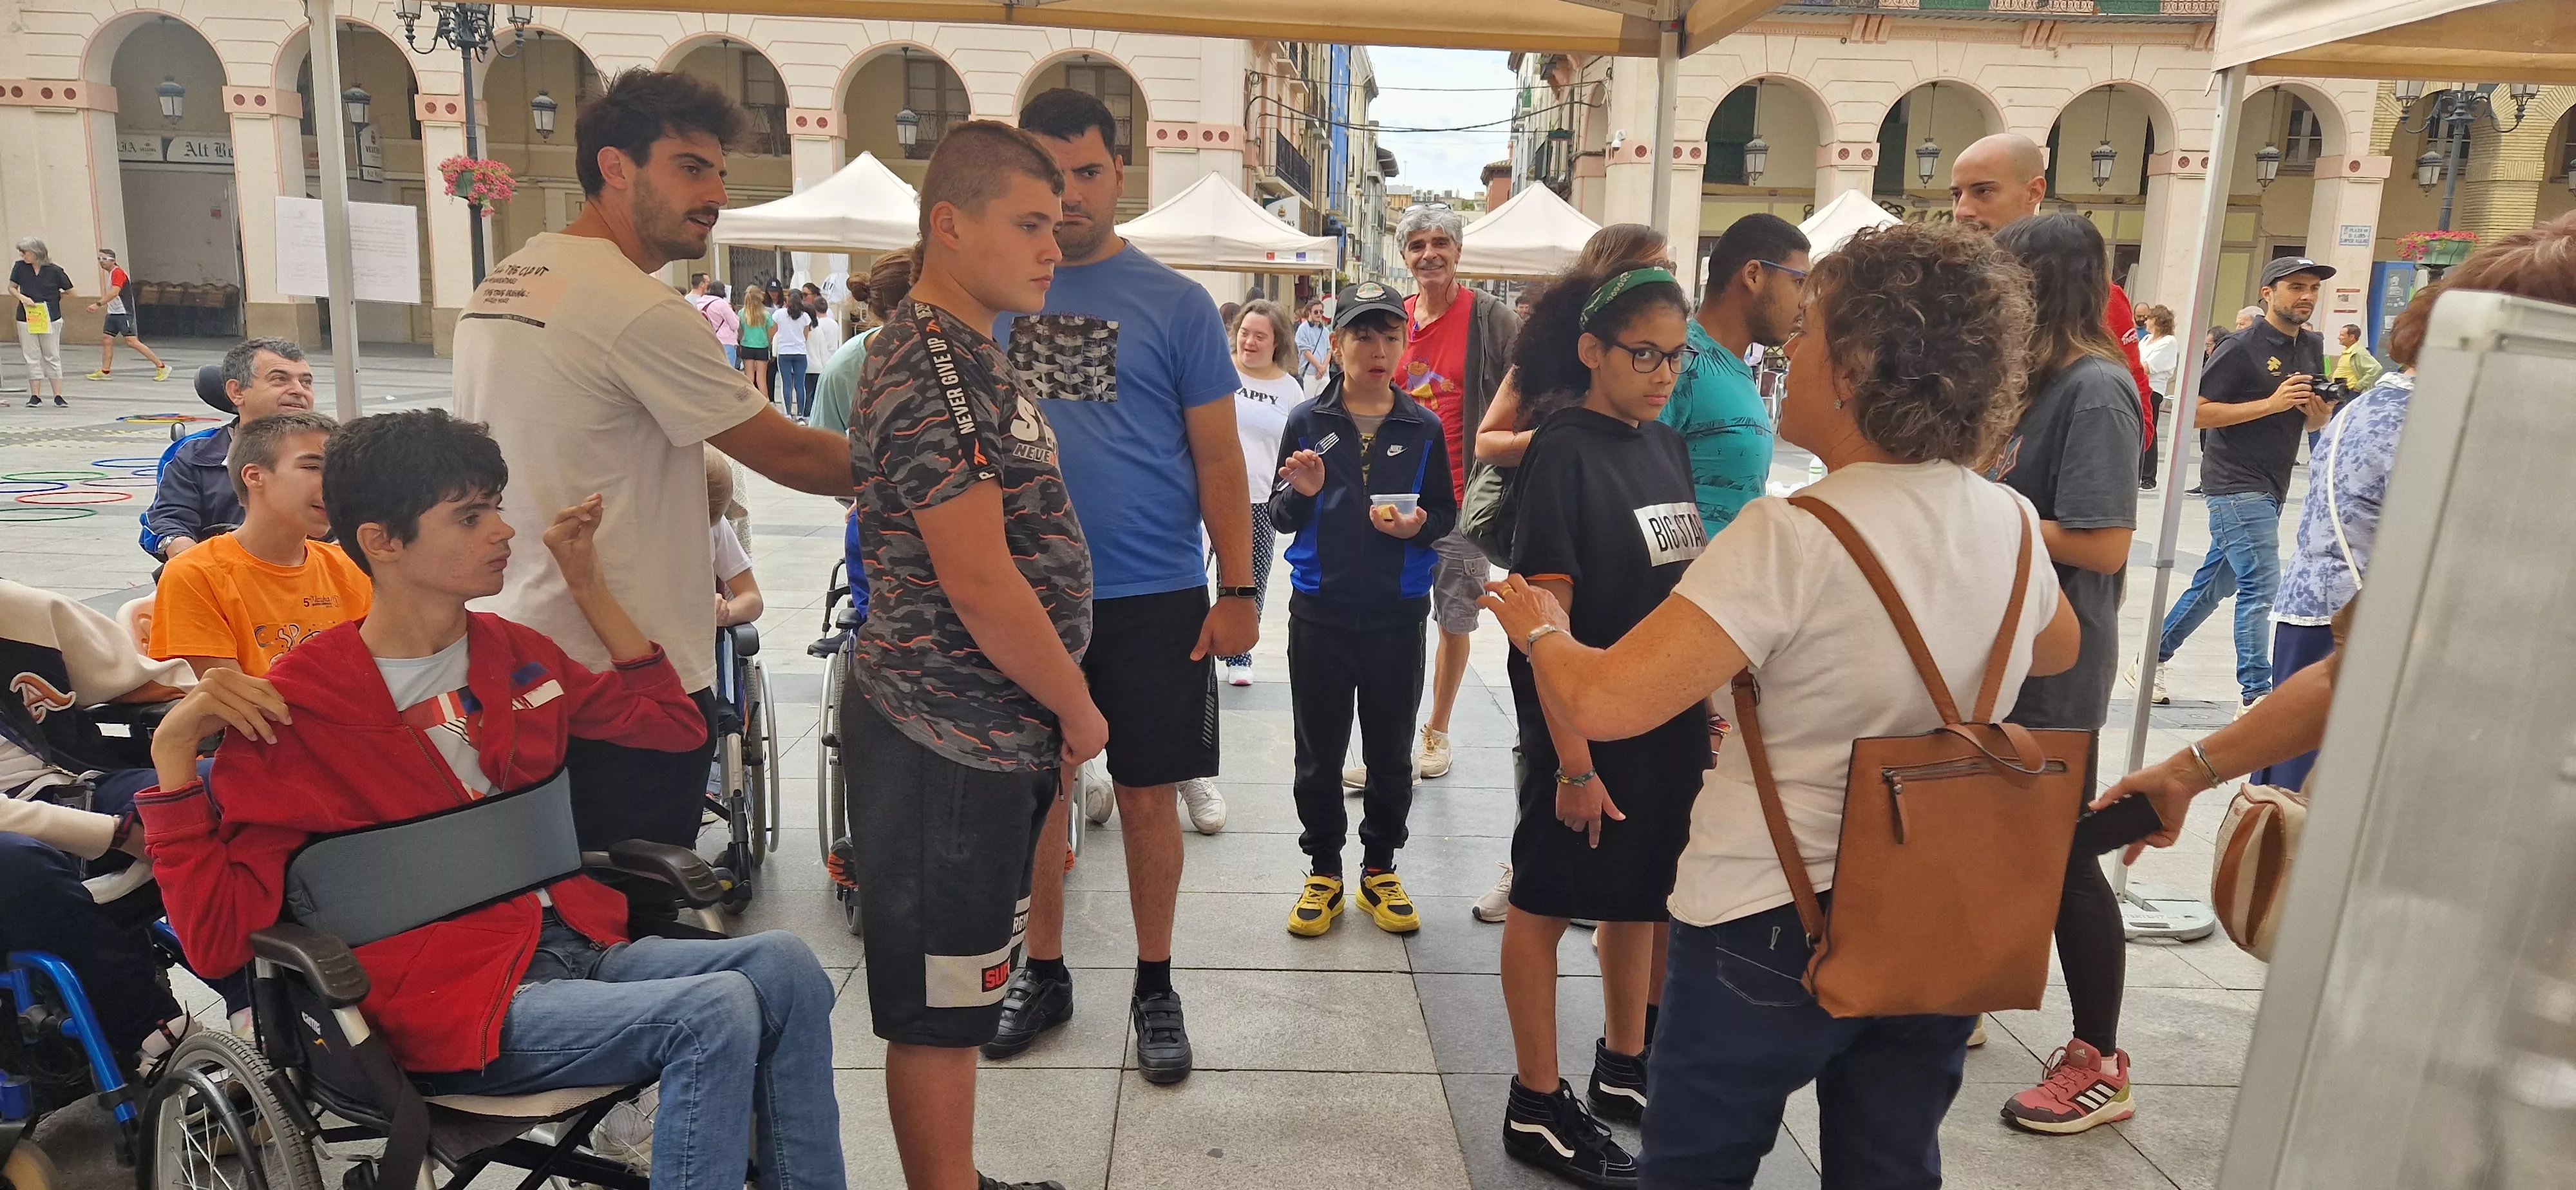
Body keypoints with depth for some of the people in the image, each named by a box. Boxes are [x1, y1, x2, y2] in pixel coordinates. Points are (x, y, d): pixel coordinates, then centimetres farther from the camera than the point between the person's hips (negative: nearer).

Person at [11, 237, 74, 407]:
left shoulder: (55, 271, -8)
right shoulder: (20, 267, 0)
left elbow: (70, 293, 2)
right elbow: (12, 288, 9)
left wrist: (51, 300, 2)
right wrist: (22, 298, -9)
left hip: (50, 319, -2)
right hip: (26, 318, 2)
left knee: (52, 357, 4)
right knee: (32, 358, 6)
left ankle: (58, 396, 7)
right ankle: (35, 396, 10)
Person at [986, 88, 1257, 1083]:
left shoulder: (1174, 303, -2)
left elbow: (1218, 457, -2)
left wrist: (1238, 590, -7)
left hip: (1152, 597, -2)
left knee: (1146, 795, 6)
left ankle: (1155, 985, 24)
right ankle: (1044, 971, 30)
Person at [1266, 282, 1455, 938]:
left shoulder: (1424, 428, 1)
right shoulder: (1307, 421, -1)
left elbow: (1446, 513, 6)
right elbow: (1278, 515, 3)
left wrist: (1417, 523, -15)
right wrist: (1302, 493, -19)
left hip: (1397, 615, 1)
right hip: (1320, 612, 0)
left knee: (1391, 753, 11)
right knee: (1319, 753, 9)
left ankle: (1381, 870, 28)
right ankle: (1323, 871, 25)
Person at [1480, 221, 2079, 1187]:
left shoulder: (1795, 538, -24)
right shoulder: (2011, 522, -3)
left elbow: (1601, 703, -29)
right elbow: (2058, 649, 20)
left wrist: (1540, 629, -10)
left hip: (1772, 924, -6)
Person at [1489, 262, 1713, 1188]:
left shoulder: (1668, 448, 6)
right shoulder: (1563, 455, -15)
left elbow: (1692, 590, 14)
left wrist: (1709, 710, 11)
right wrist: (1573, 761, -21)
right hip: (1588, 722, -7)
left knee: (1641, 892, 19)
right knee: (1550, 898, 6)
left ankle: (1623, 1070, 38)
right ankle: (1538, 1110, 20)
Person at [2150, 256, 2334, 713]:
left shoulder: (2313, 347, 11)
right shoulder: (2243, 347, -11)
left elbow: (2313, 422, 18)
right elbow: (2195, 412, -17)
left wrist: (2318, 412, -5)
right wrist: (2271, 403, -21)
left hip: (2271, 487, 8)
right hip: (2236, 483, -8)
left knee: (2215, 581, 13)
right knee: (2261, 586, -11)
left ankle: (2154, 659, 25)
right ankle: (2254, 694, -6)